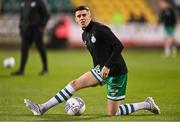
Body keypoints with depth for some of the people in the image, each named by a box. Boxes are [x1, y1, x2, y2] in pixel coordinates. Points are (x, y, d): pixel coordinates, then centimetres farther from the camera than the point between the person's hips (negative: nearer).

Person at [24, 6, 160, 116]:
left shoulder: (100, 29, -18)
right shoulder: (85, 35, 10)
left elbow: (119, 46, -23)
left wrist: (108, 66, -26)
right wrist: (95, 75, 23)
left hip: (116, 72, -8)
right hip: (102, 69, 8)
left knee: (112, 113, -4)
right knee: (75, 83, 0)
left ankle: (147, 105, 12)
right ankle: (43, 108, 2)